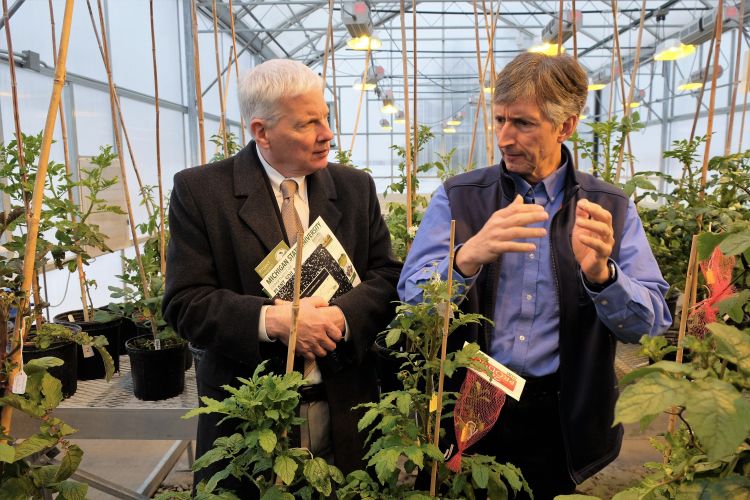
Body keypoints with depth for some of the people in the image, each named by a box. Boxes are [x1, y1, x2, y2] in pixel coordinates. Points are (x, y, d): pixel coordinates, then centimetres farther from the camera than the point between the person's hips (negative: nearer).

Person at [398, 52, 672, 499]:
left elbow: (652, 321, -6)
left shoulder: (611, 208, -2)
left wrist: (599, 273, -26)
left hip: (565, 417, 1)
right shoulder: (457, 197, -4)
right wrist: (469, 256, -31)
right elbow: (411, 300, -12)